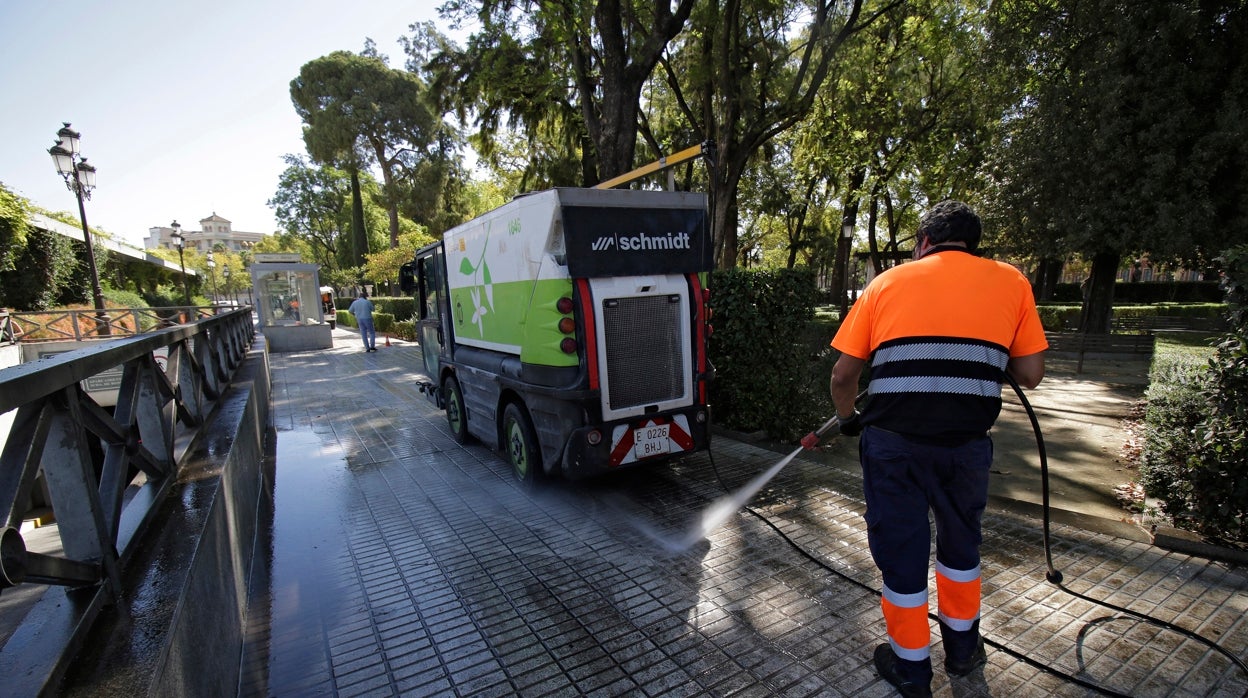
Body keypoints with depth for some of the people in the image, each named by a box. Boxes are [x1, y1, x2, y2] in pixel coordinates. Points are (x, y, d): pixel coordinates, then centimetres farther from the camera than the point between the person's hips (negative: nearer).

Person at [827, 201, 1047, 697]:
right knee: (960, 541, 26)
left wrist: (847, 418, 21)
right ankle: (963, 648, 46)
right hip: (966, 442, 2)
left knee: (900, 548, 14)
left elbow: (843, 374, 3)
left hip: (893, 440, -2)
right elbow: (1031, 375, 6)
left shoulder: (887, 282, 5)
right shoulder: (1010, 282, 8)